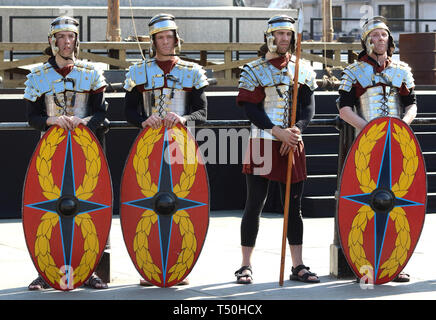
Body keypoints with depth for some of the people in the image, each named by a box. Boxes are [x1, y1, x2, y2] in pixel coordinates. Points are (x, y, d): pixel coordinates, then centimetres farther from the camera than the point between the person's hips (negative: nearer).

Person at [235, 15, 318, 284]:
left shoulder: (302, 70, 10)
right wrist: (278, 131, -19)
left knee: (294, 206, 7)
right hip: (262, 144, -3)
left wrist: (297, 129, -15)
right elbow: (251, 109, -8)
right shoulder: (254, 71, 0)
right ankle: (246, 266, 5)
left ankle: (298, 266, 12)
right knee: (254, 206, -1)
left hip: (293, 145, 3)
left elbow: (309, 106, 4)